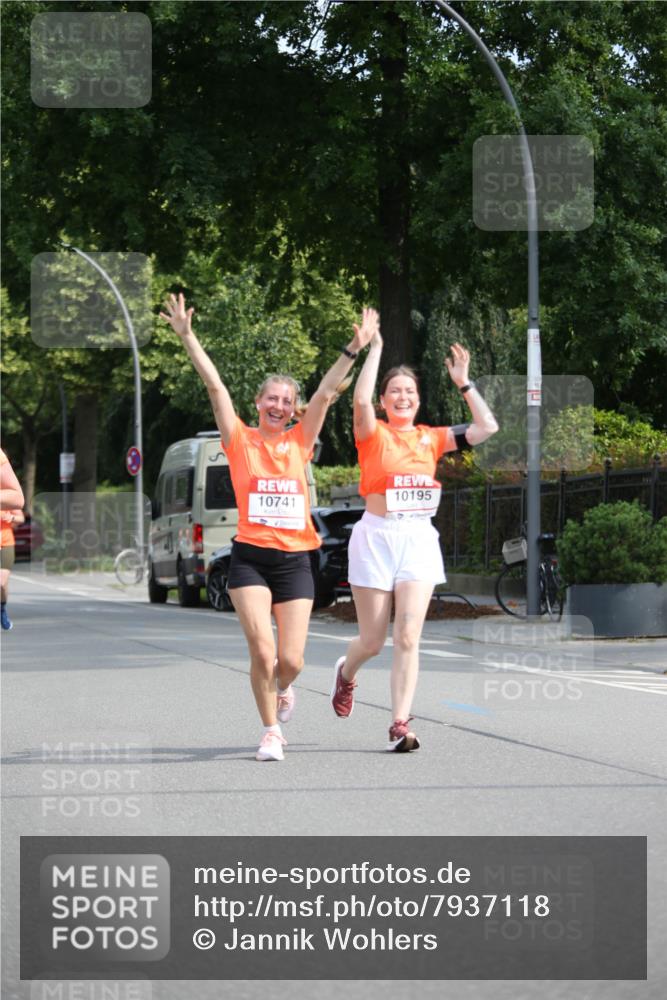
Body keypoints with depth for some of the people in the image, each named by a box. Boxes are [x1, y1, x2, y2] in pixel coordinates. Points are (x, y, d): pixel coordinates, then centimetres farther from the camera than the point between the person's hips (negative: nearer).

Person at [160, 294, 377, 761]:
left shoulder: (299, 442, 9)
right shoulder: (240, 440, 3)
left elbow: (325, 393, 1)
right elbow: (215, 385, -5)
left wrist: (355, 349, -8)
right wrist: (188, 337, -13)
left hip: (295, 560, 2)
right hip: (251, 558, -2)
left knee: (291, 660, -1)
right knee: (262, 650, -13)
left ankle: (281, 689, 35)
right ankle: (271, 730, 7)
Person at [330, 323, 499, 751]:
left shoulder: (431, 438, 10)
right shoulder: (373, 435, 0)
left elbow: (487, 427, 5)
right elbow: (361, 400, -21)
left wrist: (464, 383, 3)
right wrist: (375, 349, -15)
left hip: (419, 540, 2)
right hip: (377, 536, -2)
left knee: (408, 638, -9)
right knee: (373, 641, 6)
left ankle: (400, 725, -8)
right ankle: (346, 674, 41)